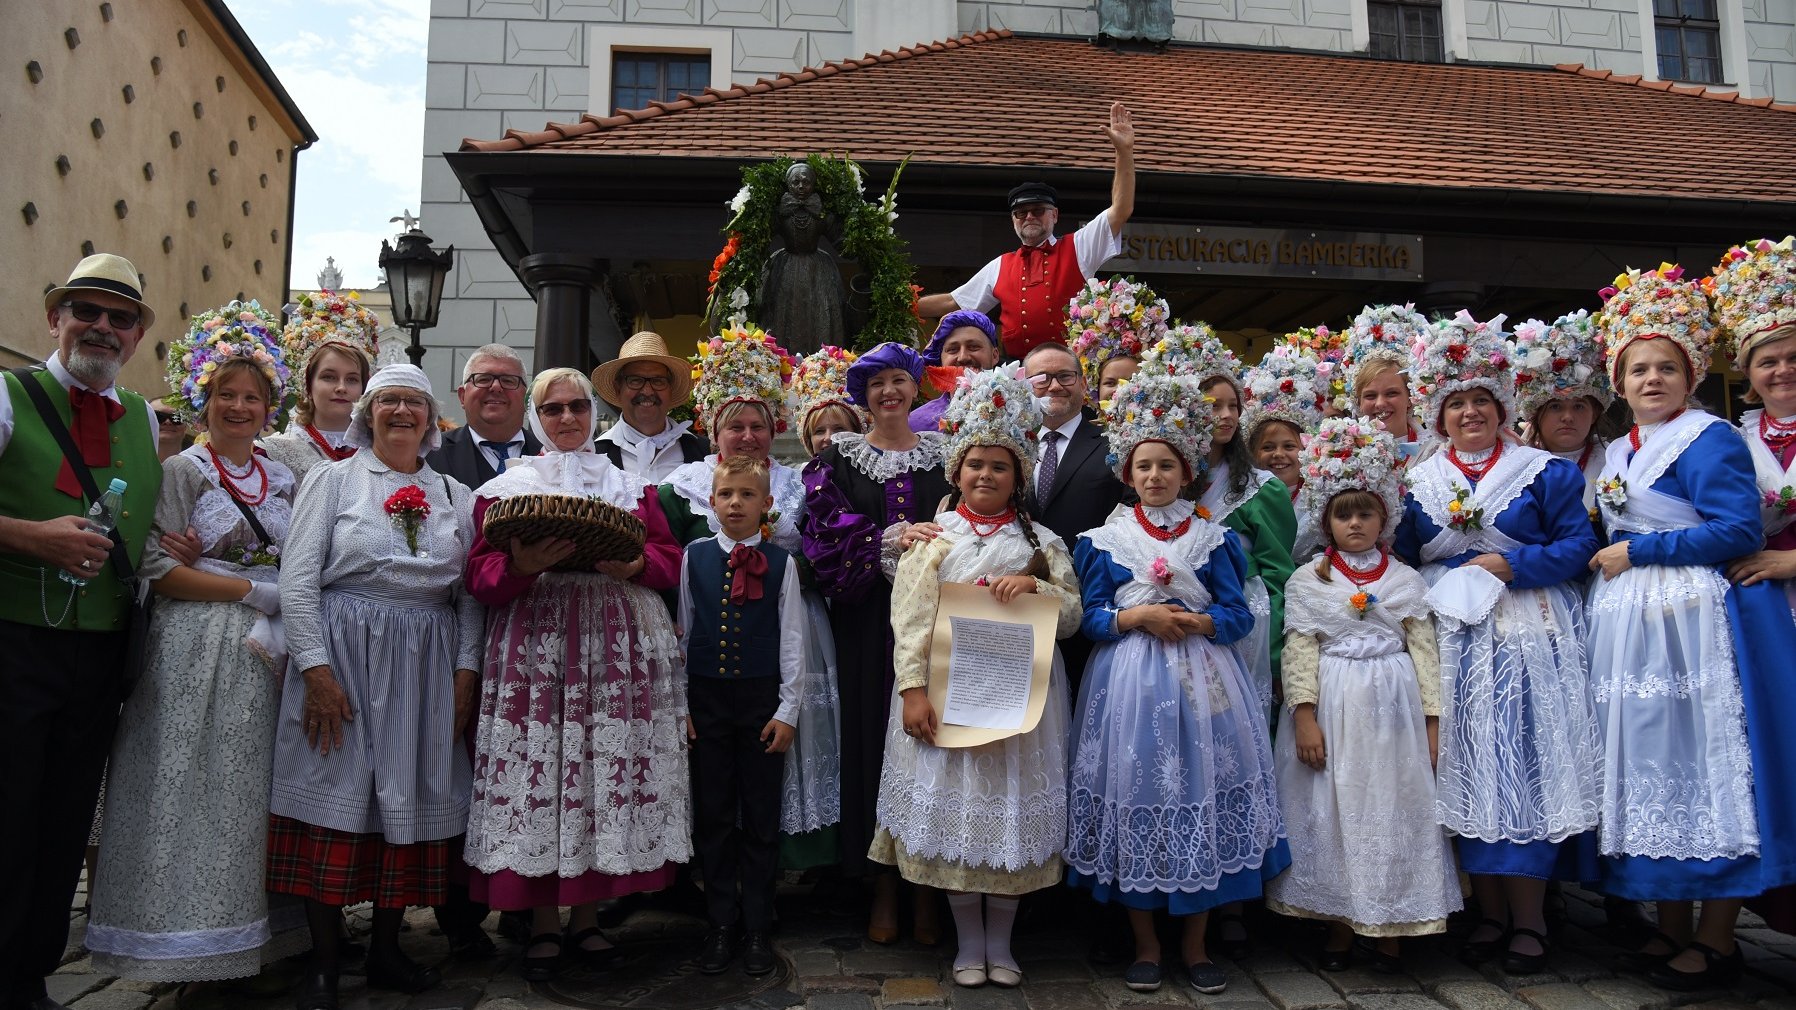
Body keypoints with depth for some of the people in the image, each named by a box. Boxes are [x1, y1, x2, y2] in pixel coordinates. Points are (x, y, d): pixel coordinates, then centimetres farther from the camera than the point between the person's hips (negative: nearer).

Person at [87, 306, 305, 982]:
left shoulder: (281, 479, 14)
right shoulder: (181, 471, 0)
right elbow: (158, 569, -9)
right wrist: (256, 591, -13)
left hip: (267, 651, 5)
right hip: (198, 652, -4)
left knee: (251, 792, 6)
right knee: (195, 791, -3)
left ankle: (249, 937, 13)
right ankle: (193, 949, 8)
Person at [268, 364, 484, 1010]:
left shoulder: (455, 494, 12)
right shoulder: (334, 479, 4)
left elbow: (470, 593, 11)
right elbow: (298, 578, -3)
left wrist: (466, 669, 1)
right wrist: (315, 667, -11)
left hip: (427, 665, 3)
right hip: (342, 658, -3)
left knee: (410, 800, 6)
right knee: (335, 800, -2)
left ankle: (386, 950, 19)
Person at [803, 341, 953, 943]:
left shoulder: (942, 452, 11)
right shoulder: (838, 457, 7)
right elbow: (824, 534, -6)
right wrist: (890, 538, -17)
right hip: (867, 621, 0)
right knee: (872, 739, 2)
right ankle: (883, 883, 13)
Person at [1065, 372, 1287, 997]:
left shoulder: (1213, 539, 7)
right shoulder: (1106, 539, 5)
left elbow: (1238, 615, 2)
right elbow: (1089, 617, 1)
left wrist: (1193, 621, -15)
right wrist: (1136, 618, -14)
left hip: (1201, 681, 1)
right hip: (1129, 681, 0)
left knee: (1201, 793, 1)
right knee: (1133, 792, 0)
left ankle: (1195, 944, 17)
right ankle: (1145, 943, 16)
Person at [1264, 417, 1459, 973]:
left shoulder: (1406, 580, 6)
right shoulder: (1307, 581, 2)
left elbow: (1424, 651, 5)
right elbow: (1299, 651, -3)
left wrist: (1432, 721, 0)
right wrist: (1304, 716, -11)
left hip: (1393, 707, 1)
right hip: (1332, 706, -1)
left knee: (1394, 808, 4)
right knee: (1332, 810, 3)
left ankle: (1390, 926, 17)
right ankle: (1339, 924, 16)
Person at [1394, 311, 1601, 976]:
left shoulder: (1545, 472, 5)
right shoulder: (1417, 482, 11)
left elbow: (1578, 545, -3)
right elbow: (1399, 561, 8)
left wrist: (1511, 565, -13)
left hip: (1531, 639, -2)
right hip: (1453, 640, 2)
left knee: (1527, 764, -4)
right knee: (1466, 769, 2)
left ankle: (1529, 920, 5)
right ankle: (1491, 914, 12)